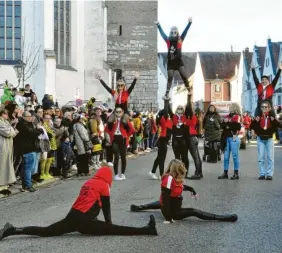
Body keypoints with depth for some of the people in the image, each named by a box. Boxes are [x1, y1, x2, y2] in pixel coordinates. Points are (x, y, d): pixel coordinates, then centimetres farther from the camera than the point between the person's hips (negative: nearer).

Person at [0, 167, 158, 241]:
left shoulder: (88, 183, 23)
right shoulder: (104, 185, 2)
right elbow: (106, 207, 7)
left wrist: (93, 218, 36)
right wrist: (109, 224, 18)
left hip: (72, 216, 7)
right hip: (83, 220, -7)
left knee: (45, 232, 6)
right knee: (113, 230, -11)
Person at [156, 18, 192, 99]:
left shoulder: (180, 40, 1)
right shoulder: (168, 40, 4)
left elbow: (185, 31, -4)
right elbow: (162, 33, 9)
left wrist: (189, 23, -10)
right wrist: (158, 25, 10)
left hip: (179, 62, -1)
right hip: (170, 62, 1)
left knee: (184, 76, -5)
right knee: (170, 78, 0)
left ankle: (189, 89, 9)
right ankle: (167, 93, 0)